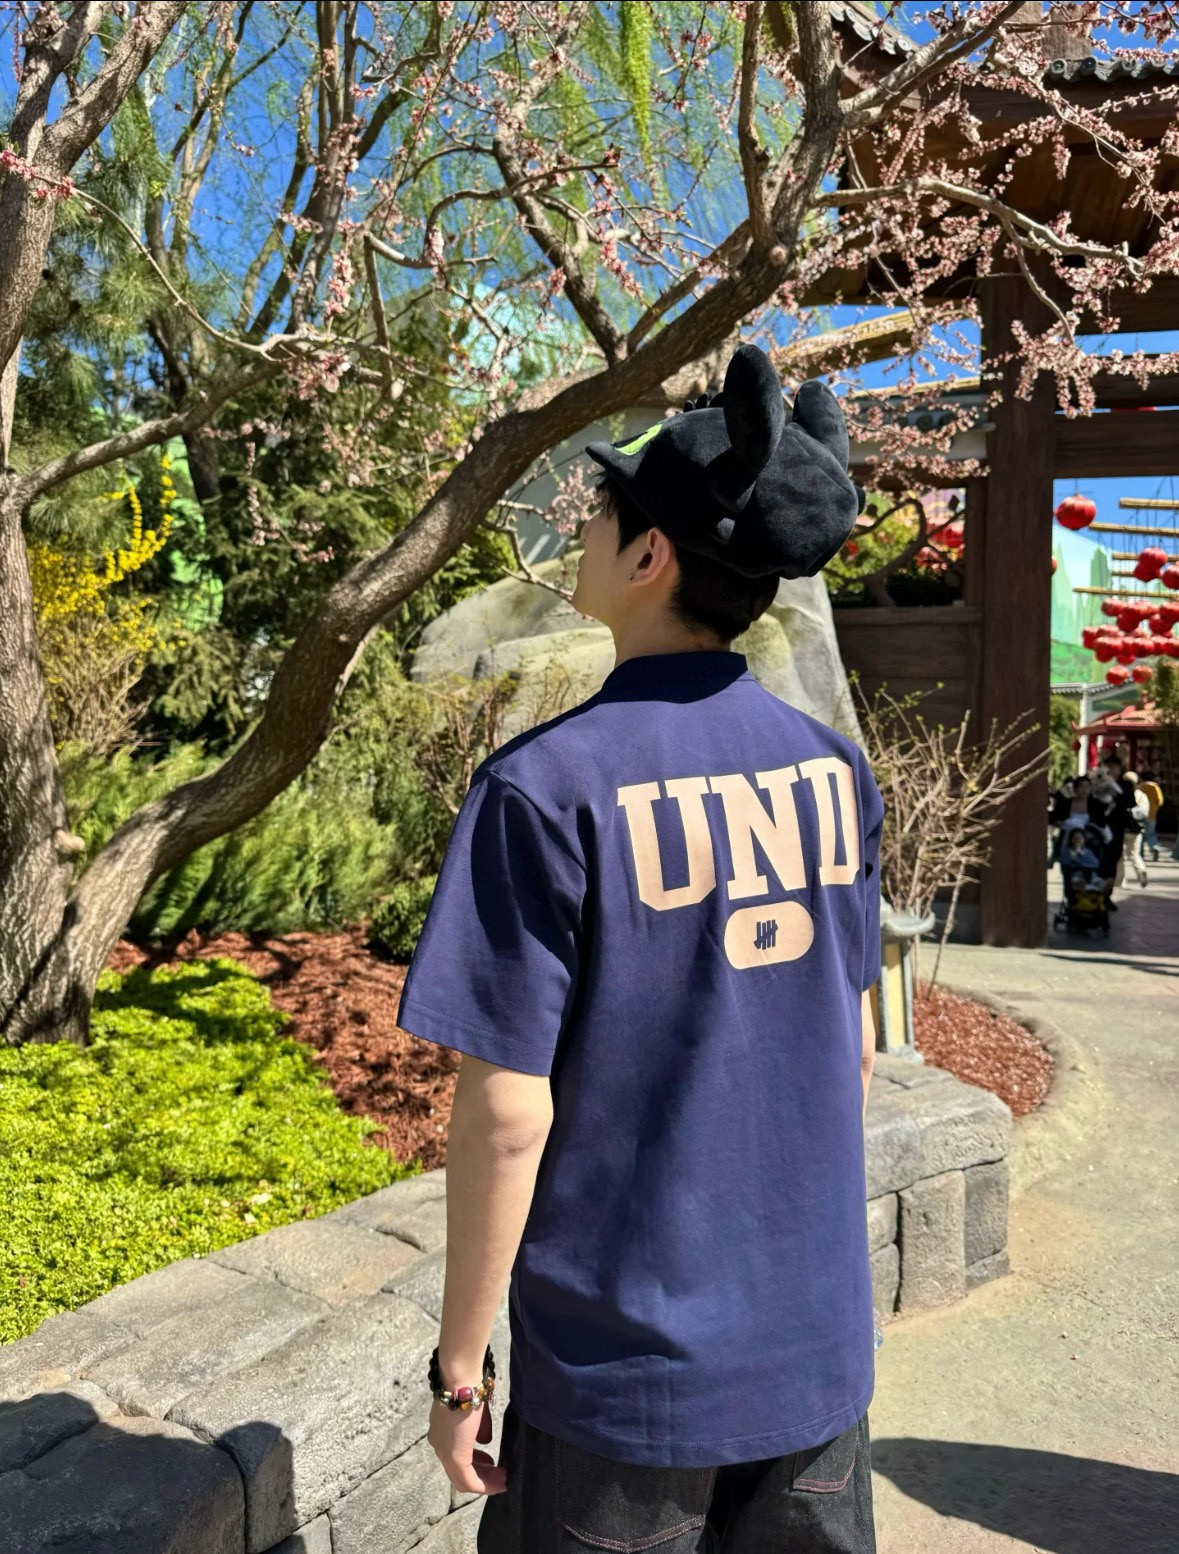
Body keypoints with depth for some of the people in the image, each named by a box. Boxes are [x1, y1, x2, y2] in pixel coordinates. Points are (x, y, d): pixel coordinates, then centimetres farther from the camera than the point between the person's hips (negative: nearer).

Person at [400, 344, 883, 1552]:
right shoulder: (832, 769, -3)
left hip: (624, 1359, -4)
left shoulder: (547, 786, -20)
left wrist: (459, 1365, -5)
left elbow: (509, 1112, -18)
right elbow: (854, 1048, 5)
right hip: (815, 1339, 5)